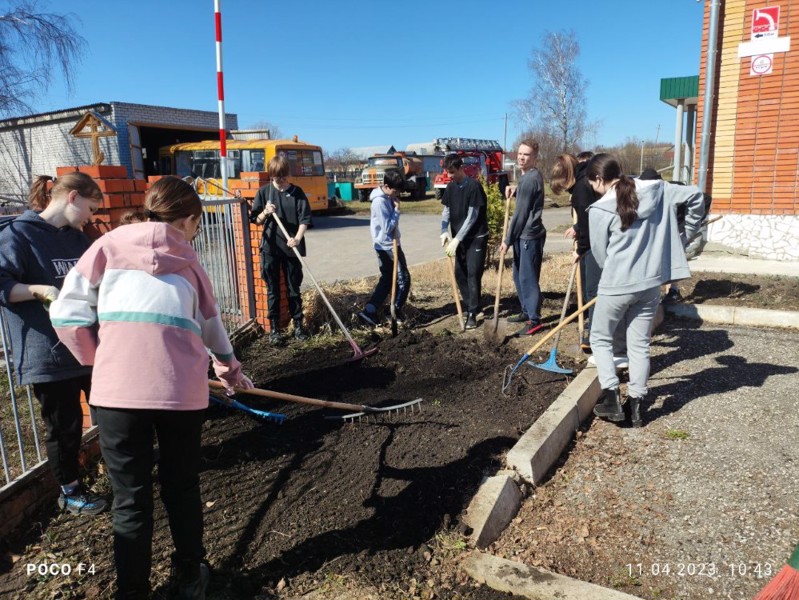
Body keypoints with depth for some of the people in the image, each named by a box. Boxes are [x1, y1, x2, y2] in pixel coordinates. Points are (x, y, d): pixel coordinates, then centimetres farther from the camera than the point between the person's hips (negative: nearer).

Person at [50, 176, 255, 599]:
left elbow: (67, 314, 7)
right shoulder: (187, 262, 19)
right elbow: (211, 326, 32)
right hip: (181, 387, 1)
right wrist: (230, 368, 50)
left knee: (130, 498, 13)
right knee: (182, 488, 20)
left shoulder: (110, 244, 15)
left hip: (118, 389, -1)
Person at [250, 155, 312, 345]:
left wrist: (298, 237, -22)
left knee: (294, 288, 10)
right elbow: (256, 220, 4)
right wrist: (265, 212, -17)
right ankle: (274, 328, 16)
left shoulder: (297, 192, 0)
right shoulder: (264, 192, 1)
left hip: (291, 247, 0)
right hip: (270, 247, 0)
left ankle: (298, 325, 23)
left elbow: (305, 218, -6)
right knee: (273, 289, 7)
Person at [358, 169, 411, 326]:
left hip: (387, 245, 9)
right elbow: (388, 227, -21)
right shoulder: (380, 201, -20)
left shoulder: (388, 197, 9)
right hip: (388, 246, -9)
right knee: (403, 278, 1)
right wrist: (397, 209, -15)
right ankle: (397, 311, 13)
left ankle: (369, 311, 10)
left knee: (387, 279, 12)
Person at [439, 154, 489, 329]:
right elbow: (446, 211, 9)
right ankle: (469, 307, 24)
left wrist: (457, 239, -20)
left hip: (476, 237, -7)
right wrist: (444, 231, -9)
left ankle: (472, 314, -2)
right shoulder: (450, 187, 6)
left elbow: (472, 216, -18)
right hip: (460, 238, 7)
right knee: (459, 274, 10)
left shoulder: (474, 186, -16)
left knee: (473, 275, -7)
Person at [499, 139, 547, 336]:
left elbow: (521, 213, -18)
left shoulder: (530, 179, -17)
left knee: (528, 278, -6)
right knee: (519, 276, 17)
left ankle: (534, 320, 0)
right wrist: (515, 191, 10)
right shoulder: (529, 176, 14)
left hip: (529, 236, -10)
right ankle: (526, 312, 28)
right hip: (524, 235, 10)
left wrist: (507, 239, -12)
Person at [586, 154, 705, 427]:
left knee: (601, 338, 15)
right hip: (650, 283, 5)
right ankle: (636, 404, 18)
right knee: (640, 344, 14)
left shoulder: (599, 210, -10)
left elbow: (600, 254, -2)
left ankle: (612, 397, 7)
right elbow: (695, 196, 10)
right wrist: (686, 235, 18)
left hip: (616, 285, -5)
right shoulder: (657, 189, 2)